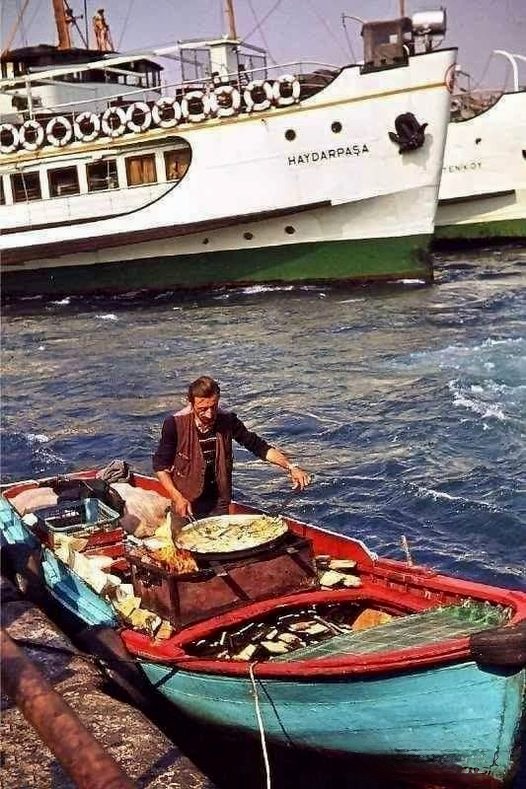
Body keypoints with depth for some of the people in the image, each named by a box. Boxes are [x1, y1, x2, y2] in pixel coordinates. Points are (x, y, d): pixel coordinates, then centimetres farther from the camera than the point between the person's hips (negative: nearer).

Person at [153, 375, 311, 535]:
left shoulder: (227, 420, -9)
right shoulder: (176, 424, -16)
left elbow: (257, 445, -2)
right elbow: (160, 465, -8)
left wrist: (290, 467, -13)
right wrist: (177, 497, -19)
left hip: (218, 506, 2)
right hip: (186, 505, -2)